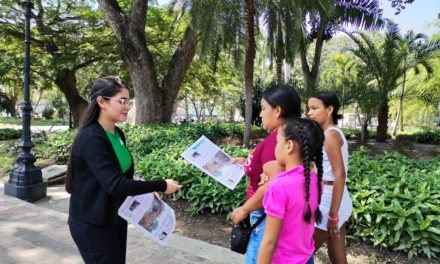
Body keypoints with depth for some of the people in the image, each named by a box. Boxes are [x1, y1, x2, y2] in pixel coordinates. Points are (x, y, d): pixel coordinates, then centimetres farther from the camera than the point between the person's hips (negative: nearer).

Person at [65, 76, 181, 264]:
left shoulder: (117, 134, 3)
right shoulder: (91, 138, -23)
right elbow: (115, 184, -30)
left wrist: (146, 192, 0)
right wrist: (161, 186, -26)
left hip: (116, 218, 8)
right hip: (92, 224, -8)